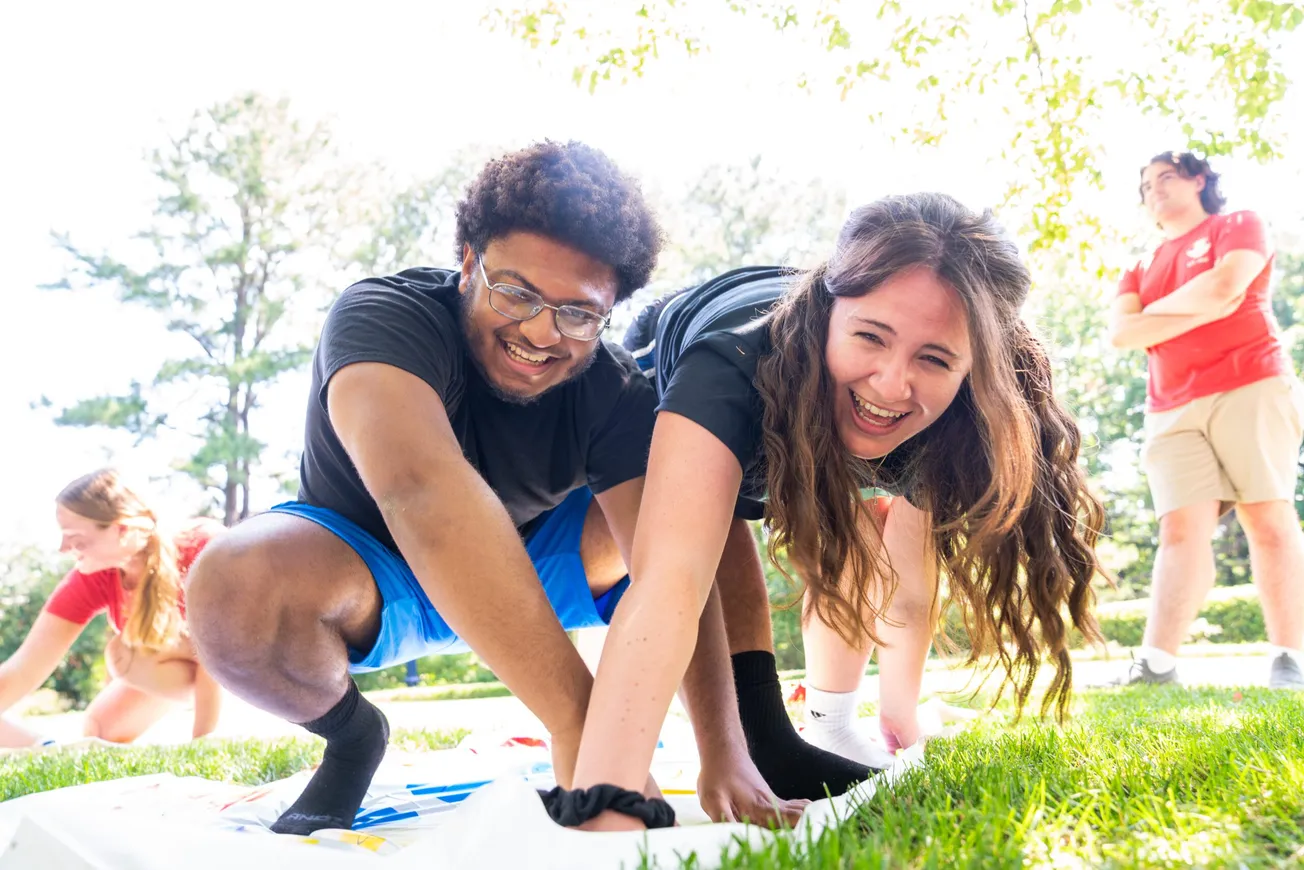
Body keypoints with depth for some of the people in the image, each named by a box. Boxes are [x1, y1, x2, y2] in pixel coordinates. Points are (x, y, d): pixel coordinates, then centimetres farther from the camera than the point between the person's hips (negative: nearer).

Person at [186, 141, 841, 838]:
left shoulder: (614, 389, -19)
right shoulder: (382, 316, -32)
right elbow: (419, 485, -51)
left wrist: (724, 755, -43)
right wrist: (579, 719, -60)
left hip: (528, 565, 3)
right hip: (363, 572, -2)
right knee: (236, 582, -36)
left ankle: (765, 734, -3)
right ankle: (351, 735, -5)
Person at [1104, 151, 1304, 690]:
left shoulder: (1238, 226, 11)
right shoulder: (1142, 269, 23)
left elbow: (1225, 284, -11)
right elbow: (1121, 333, 4)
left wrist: (1157, 308, 3)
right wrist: (1205, 310, -6)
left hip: (1250, 388, -3)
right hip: (1172, 410, 4)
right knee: (1181, 529, -8)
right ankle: (1156, 662, -18)